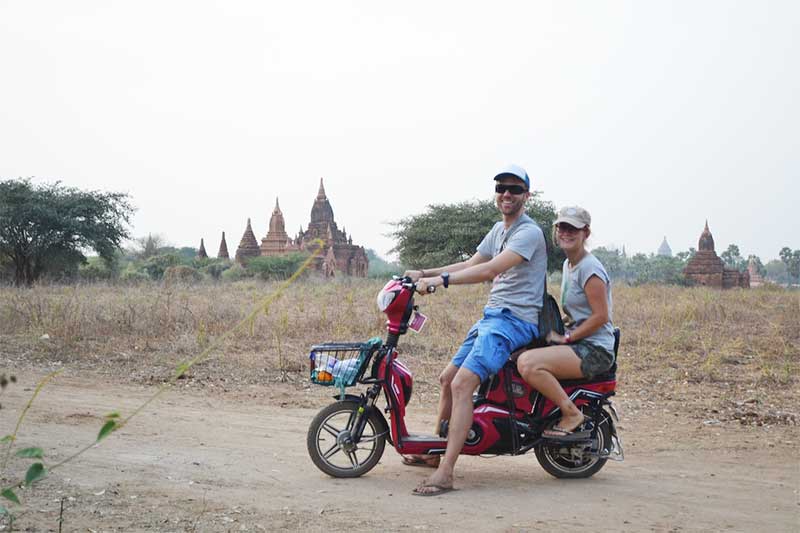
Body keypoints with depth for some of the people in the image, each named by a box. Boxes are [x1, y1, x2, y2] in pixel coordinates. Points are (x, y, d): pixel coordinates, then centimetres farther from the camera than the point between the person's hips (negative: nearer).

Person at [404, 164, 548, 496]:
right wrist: (424, 273, 12)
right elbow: (470, 264, 22)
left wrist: (441, 280, -30)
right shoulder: (499, 229, 18)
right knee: (447, 379, 16)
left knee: (461, 385, -23)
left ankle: (445, 473, -25)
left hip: (514, 320, -10)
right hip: (491, 316, 10)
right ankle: (436, 452, 33)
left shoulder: (529, 232, -13)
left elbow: (490, 270, -25)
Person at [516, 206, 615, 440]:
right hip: (578, 344, 10)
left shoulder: (590, 268, -13)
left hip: (594, 350, -10)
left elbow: (601, 316, -17)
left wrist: (566, 337, -15)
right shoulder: (568, 265, 16)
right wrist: (556, 328, 9)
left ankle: (572, 414, -15)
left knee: (528, 363, -27)